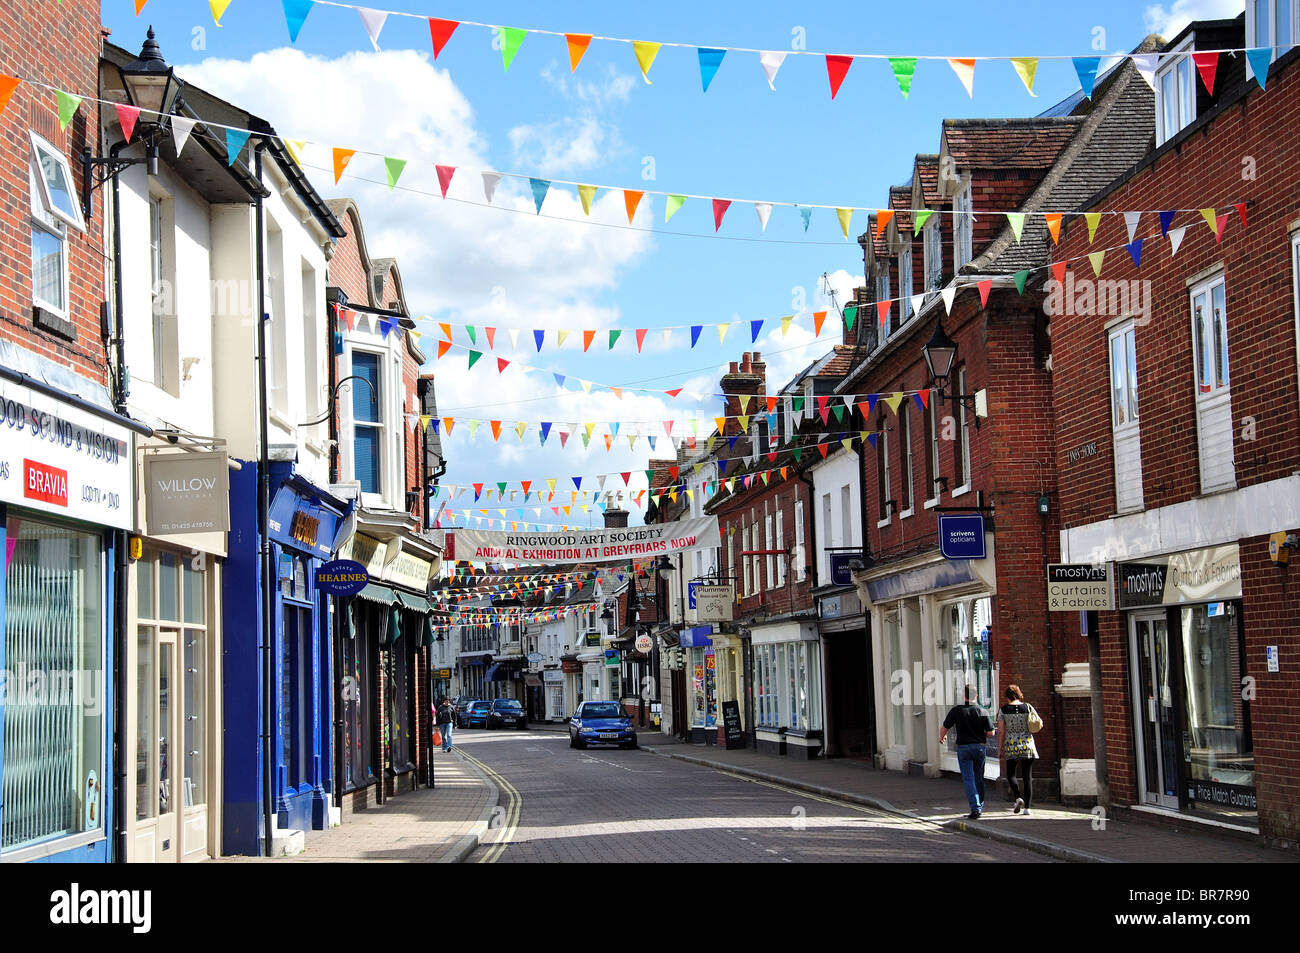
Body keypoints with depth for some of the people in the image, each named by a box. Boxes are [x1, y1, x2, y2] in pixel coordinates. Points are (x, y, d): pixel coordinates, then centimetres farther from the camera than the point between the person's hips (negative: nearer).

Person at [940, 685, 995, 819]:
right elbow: (990, 733, -4)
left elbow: (945, 727, 0)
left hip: (963, 747, -2)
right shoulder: (982, 712, -4)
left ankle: (975, 809, -13)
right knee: (979, 778, 16)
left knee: (968, 779, -2)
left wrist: (942, 737, 21)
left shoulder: (956, 710, -7)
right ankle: (980, 806, 26)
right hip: (979, 747, 2)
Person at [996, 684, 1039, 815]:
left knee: (1011, 774, 15)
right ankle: (1027, 807, 1)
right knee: (1027, 776, 5)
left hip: (1011, 745, -1)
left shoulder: (1003, 710, -2)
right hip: (1027, 745, 1)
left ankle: (1018, 798, -7)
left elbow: (1001, 731, -3)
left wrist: (1000, 748, 3)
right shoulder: (1028, 707, 1)